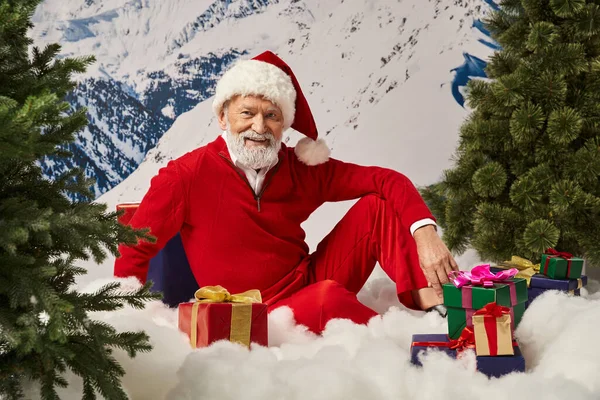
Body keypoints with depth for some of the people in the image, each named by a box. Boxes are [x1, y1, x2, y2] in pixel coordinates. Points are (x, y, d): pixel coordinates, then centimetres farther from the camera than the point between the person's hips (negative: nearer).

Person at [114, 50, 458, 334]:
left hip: (313, 281, 6)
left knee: (379, 205, -6)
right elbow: (134, 251, -8)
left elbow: (387, 181, -4)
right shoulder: (188, 176, -12)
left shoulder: (301, 169, -2)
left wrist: (424, 231, -22)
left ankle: (432, 310, -16)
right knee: (328, 298, -36)